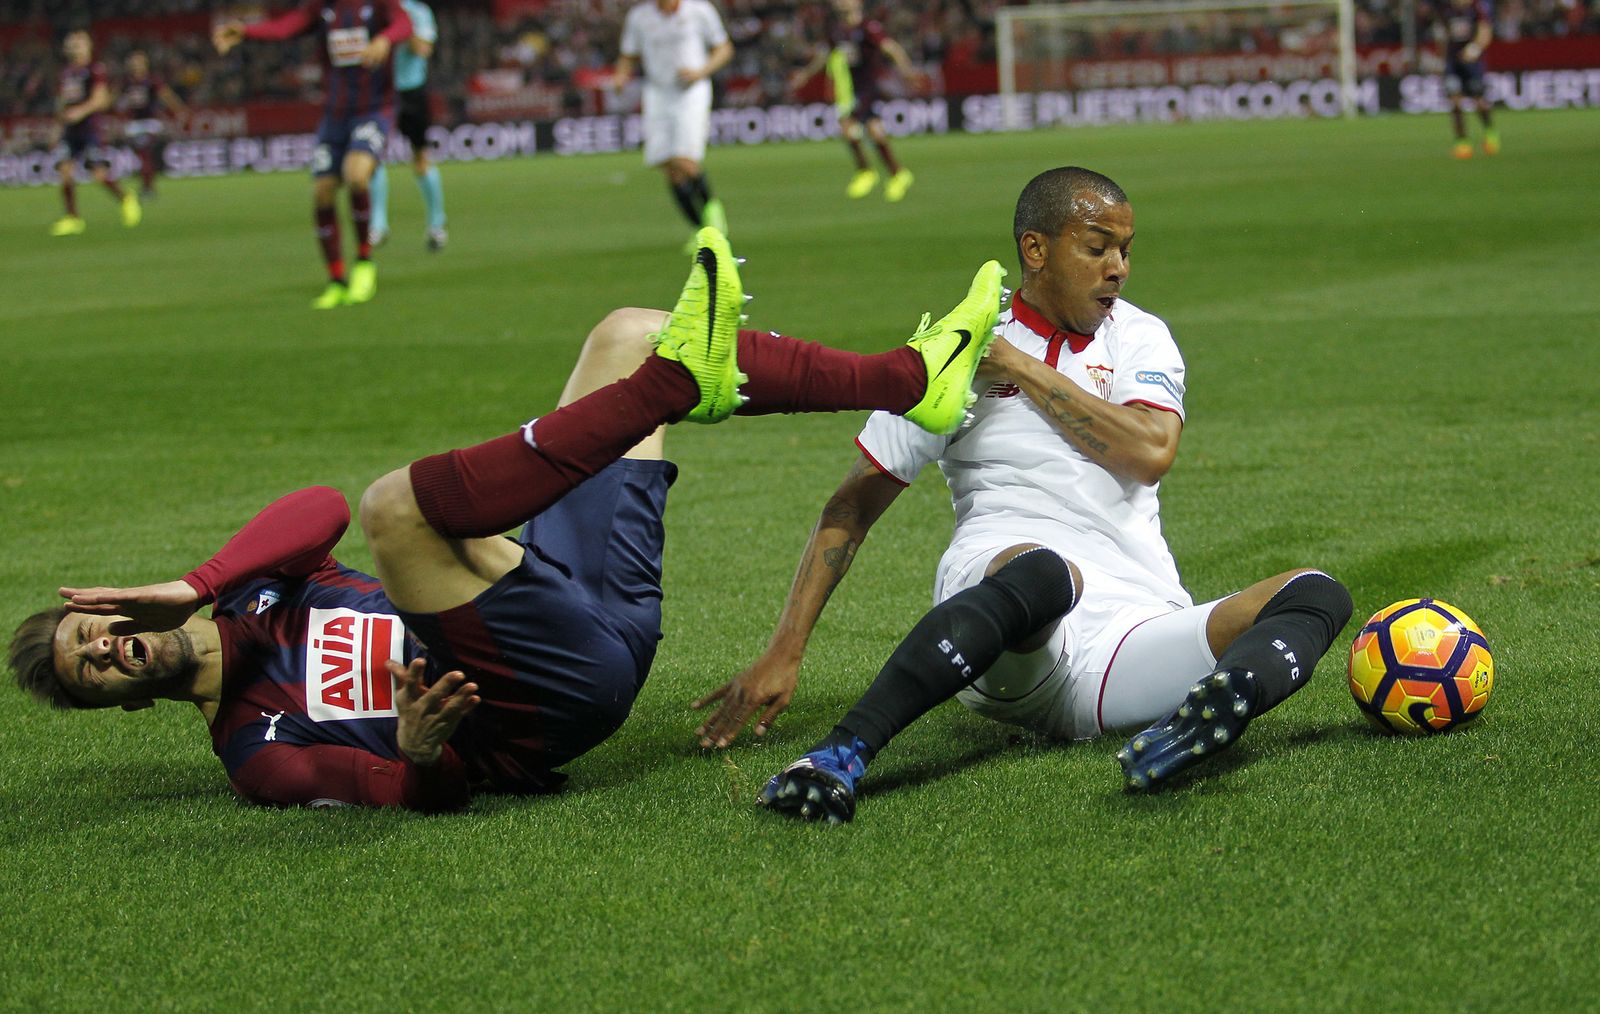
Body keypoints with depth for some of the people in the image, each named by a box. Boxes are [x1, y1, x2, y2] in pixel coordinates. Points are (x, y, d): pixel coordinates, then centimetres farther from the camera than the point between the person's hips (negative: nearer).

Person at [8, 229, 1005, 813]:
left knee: (630, 332, 7)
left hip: (586, 593, 8)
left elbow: (319, 509, -7)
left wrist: (191, 587, -17)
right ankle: (678, 381, -40)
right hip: (566, 685, -8)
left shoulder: (246, 598, 17)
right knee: (397, 503, -32)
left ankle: (912, 380, -4)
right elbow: (436, 791, -10)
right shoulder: (257, 746, -2)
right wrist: (418, 749, -33)